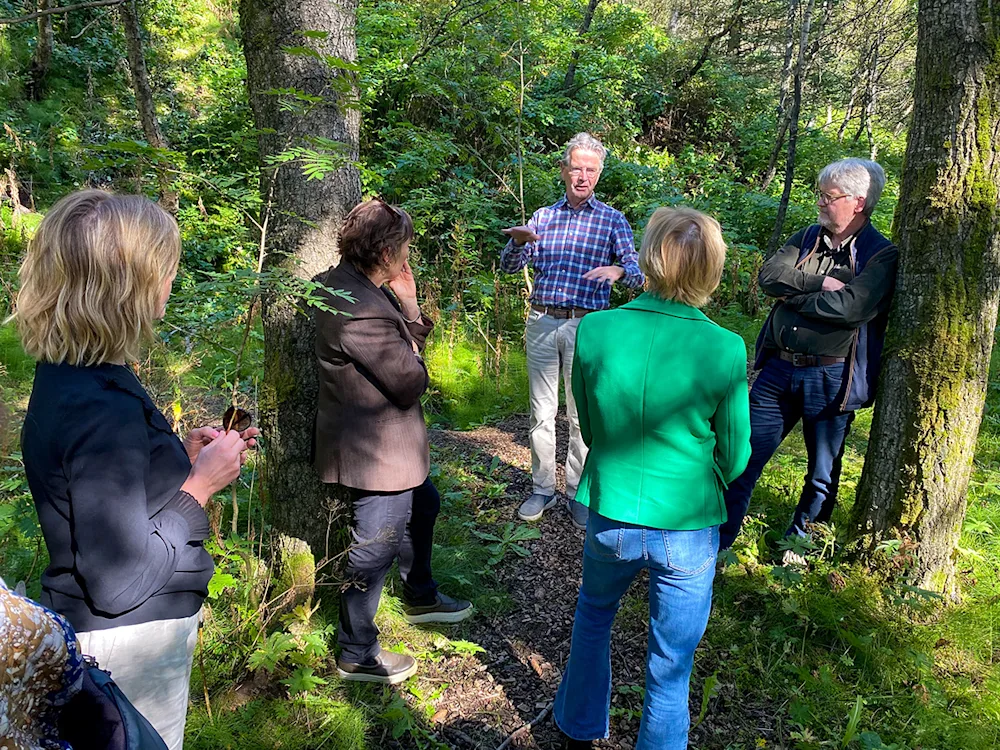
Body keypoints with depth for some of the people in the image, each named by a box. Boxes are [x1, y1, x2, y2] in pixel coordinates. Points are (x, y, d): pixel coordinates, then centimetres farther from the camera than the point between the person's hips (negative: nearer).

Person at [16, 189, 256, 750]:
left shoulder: (68, 376, 0)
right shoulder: (105, 409, -30)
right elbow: (117, 583, -27)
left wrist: (180, 456, 4)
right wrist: (200, 486, -19)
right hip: (129, 641, -9)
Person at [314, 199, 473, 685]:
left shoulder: (349, 283, 3)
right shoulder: (360, 312, -30)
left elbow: (412, 343, 8)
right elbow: (412, 383, -25)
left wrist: (409, 306, -7)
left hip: (388, 444, 11)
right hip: (375, 453, -11)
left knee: (423, 506, 29)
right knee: (375, 547, 5)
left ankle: (421, 598, 52)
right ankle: (356, 654, 26)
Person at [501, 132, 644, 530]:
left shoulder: (612, 220, 7)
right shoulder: (543, 216, 13)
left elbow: (637, 274, -2)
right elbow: (509, 266, 6)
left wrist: (618, 270, -26)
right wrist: (518, 241, -16)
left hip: (585, 326, -2)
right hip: (541, 322, 2)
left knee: (581, 414, 2)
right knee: (541, 411, 6)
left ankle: (577, 493, 15)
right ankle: (542, 488, 17)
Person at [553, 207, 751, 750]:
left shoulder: (594, 329, -13)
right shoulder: (725, 350, -18)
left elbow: (588, 428, 1)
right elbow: (735, 460, -5)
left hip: (610, 517, 3)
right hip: (686, 529, -2)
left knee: (593, 617, 30)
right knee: (670, 667, 16)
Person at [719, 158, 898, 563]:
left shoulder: (882, 256, -8)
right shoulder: (807, 237, 9)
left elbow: (852, 307, -22)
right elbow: (769, 275, -4)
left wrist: (793, 296, -11)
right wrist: (818, 282, -17)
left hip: (831, 376, -4)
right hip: (780, 367, 4)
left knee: (822, 474, 12)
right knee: (744, 457, 6)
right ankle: (717, 543, 18)